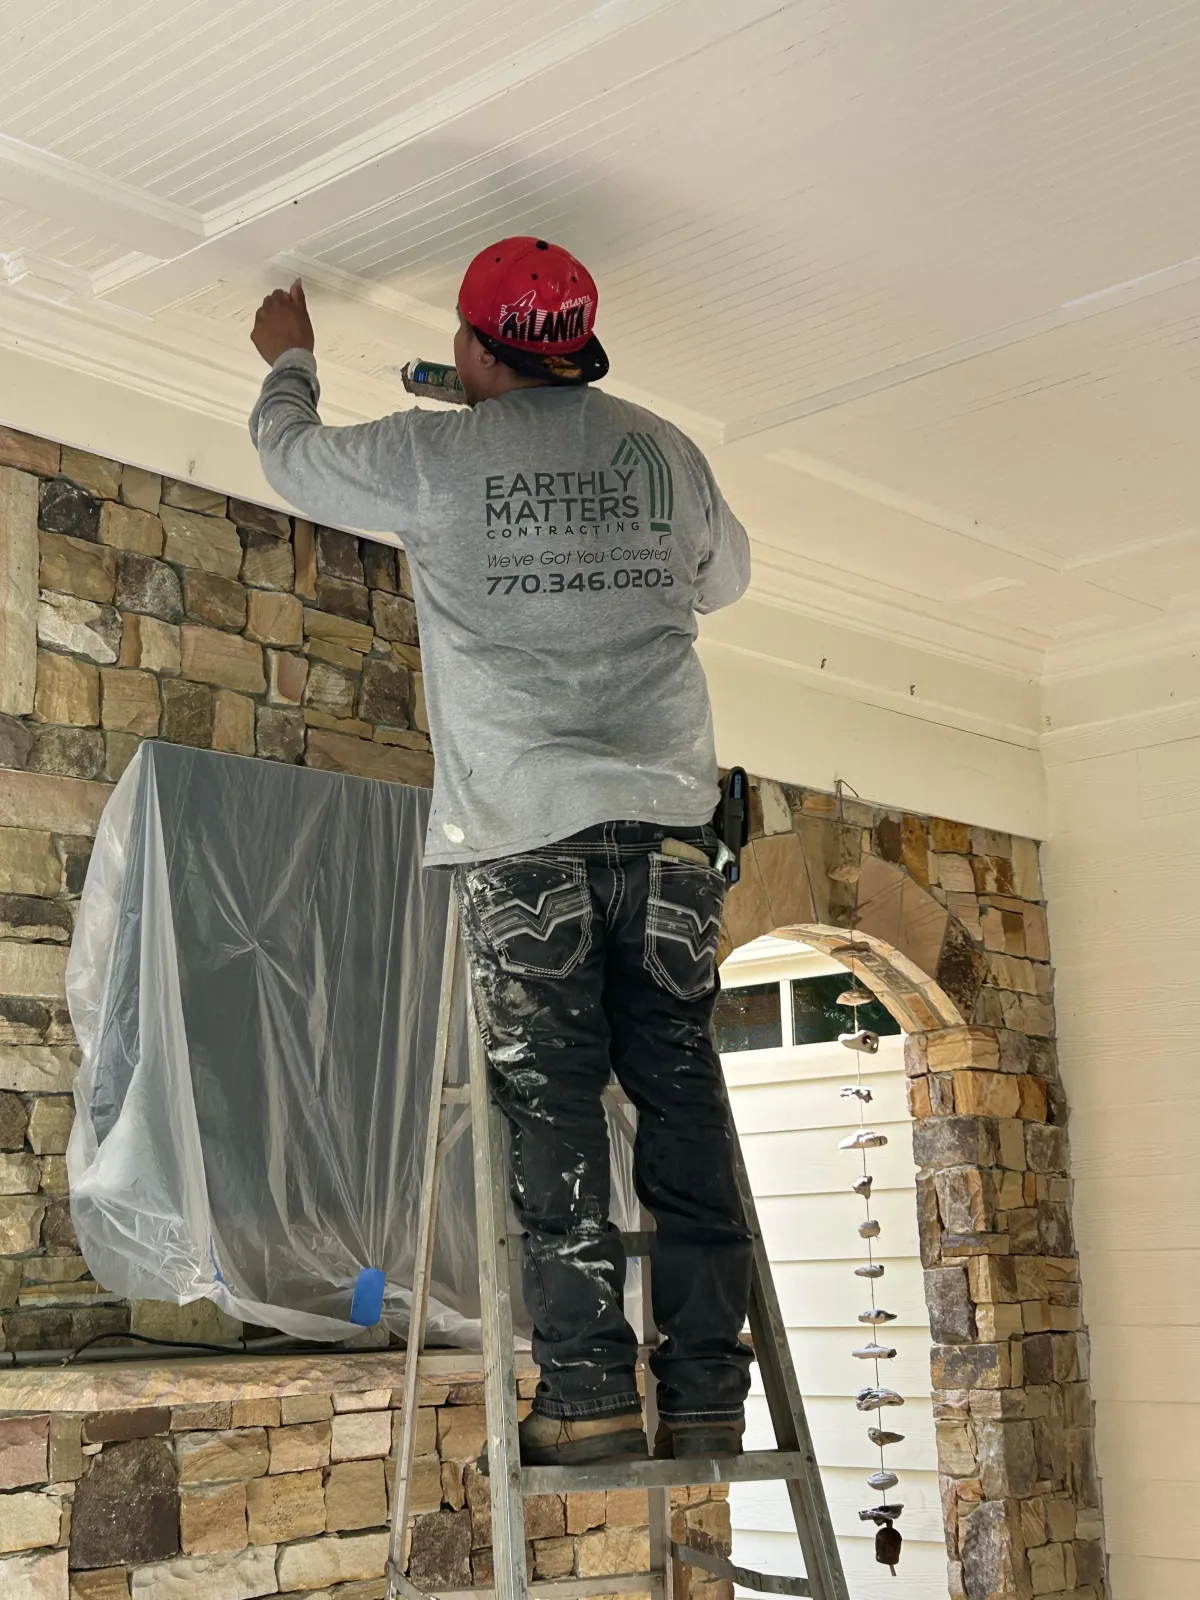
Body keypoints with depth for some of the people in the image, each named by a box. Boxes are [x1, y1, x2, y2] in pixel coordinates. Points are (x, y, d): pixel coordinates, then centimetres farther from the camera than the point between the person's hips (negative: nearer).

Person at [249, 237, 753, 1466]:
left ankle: (589, 1393, -3)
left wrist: (289, 359, 39)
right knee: (681, 1098, 3)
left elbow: (288, 452, 20)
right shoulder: (664, 451, 11)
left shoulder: (434, 456, 1)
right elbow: (725, 575, 29)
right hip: (665, 814, 3)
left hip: (522, 828, -3)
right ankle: (705, 1397, 4)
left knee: (551, 1107, -1)